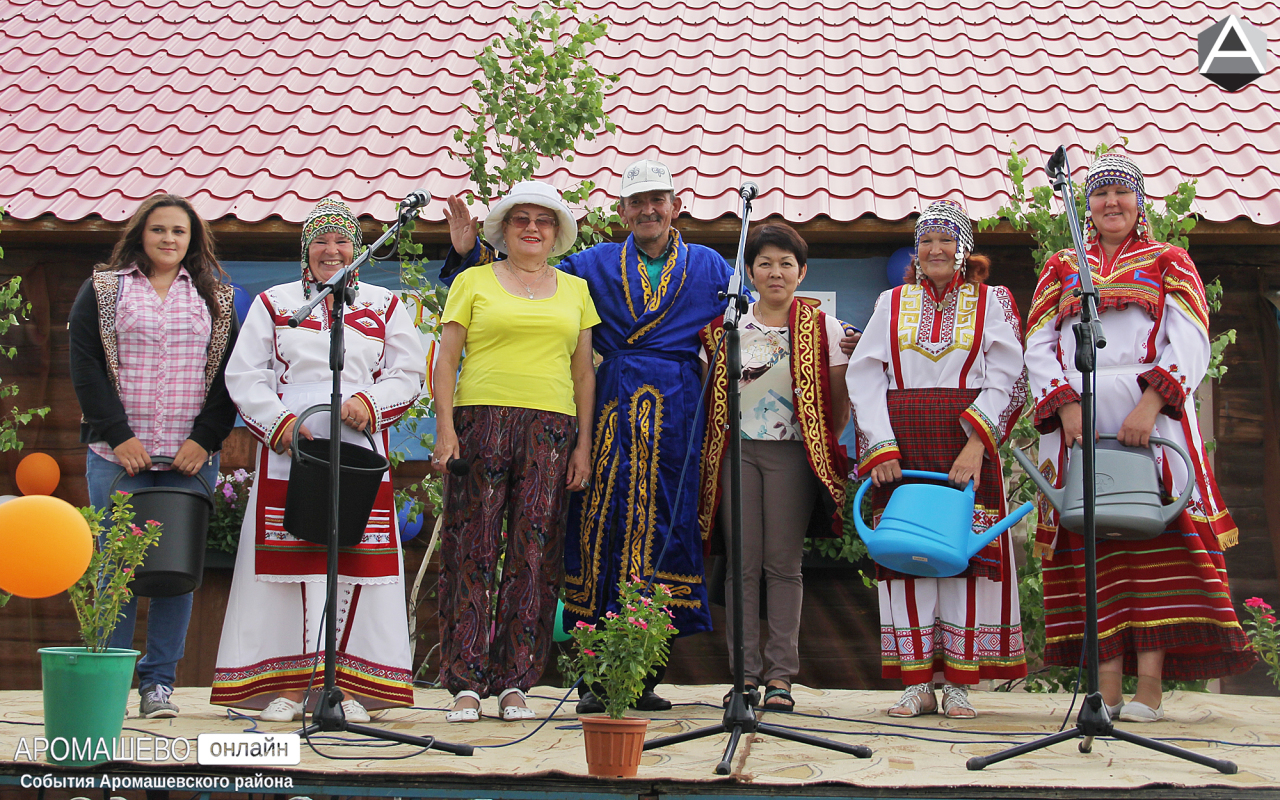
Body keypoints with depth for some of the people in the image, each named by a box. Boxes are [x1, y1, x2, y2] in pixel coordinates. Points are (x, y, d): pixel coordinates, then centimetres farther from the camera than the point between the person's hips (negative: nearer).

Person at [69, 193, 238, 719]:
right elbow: (84, 366, 1)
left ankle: (159, 681, 6)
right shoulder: (104, 289, 9)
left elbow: (230, 373, 7)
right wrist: (118, 436, -9)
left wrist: (204, 440, -6)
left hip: (191, 458, 1)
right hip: (119, 455, -1)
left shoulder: (215, 297, 13)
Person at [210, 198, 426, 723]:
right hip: (287, 446, 0)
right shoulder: (273, 303, 14)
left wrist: (369, 401, -9)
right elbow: (243, 376, 6)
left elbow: (408, 374, 10)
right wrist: (281, 422, -9)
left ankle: (344, 684, 2)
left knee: (356, 561, -4)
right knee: (289, 559, -4)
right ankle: (288, 684, 1)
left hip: (361, 449, 1)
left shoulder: (384, 306, 16)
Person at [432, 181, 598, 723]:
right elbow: (446, 360, 6)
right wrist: (445, 428, -6)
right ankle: (467, 683, -2)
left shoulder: (575, 291, 18)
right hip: (482, 421, -2)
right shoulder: (473, 282, 11)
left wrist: (584, 443, 7)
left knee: (534, 555, -2)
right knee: (473, 551, -6)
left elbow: (583, 373, 16)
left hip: (551, 430, 2)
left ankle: (515, 683, 4)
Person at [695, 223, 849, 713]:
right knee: (742, 563, 0)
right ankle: (745, 672, 5)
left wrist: (822, 447, -5)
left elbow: (839, 407, 6)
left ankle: (780, 674, 3)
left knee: (783, 563, -2)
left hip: (792, 453, -2)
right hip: (738, 450, 2)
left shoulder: (824, 329, 5)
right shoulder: (725, 329, 9)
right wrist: (715, 446, 4)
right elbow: (711, 396, 13)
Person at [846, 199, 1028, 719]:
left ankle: (958, 682, 0)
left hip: (967, 441, -1)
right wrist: (880, 446, -8)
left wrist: (976, 442, -15)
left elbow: (1007, 380, -1)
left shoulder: (992, 302, 10)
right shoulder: (892, 303, 14)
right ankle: (917, 682, 1)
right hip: (900, 444, 1)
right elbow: (863, 378, 6)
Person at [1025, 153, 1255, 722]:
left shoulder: (1169, 263, 14)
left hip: (1151, 418, -2)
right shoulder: (1061, 269, 20)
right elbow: (1038, 349, 9)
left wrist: (1149, 404, -16)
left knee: (1155, 540, -10)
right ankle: (1107, 688, -5)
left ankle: (1149, 689, -12)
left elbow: (1191, 345, 0)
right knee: (1094, 548, -4)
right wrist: (1068, 407, -9)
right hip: (1077, 417, 2)